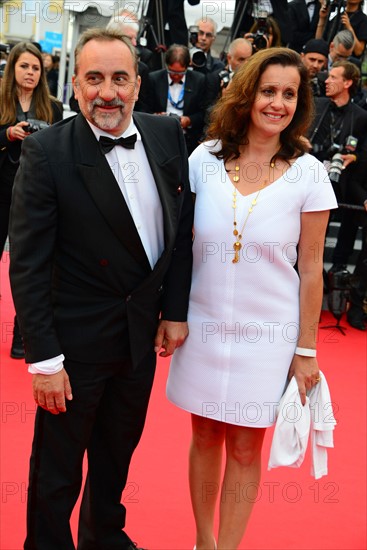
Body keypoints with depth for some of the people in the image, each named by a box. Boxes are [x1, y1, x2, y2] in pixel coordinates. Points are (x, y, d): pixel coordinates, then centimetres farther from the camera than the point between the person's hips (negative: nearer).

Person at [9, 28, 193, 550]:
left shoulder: (167, 135, -2)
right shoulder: (46, 151, -17)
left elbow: (181, 227, 6)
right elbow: (28, 264, -16)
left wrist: (175, 309, 4)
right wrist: (44, 359, -17)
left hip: (142, 332, 5)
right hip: (77, 342, -5)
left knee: (118, 453, 24)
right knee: (58, 472, 11)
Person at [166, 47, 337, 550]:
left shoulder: (308, 174, -8)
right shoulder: (204, 159, -4)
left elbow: (311, 269, -4)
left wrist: (306, 351, -1)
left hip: (268, 333, -2)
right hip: (204, 324, 2)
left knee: (244, 449, 9)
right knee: (205, 437, 15)